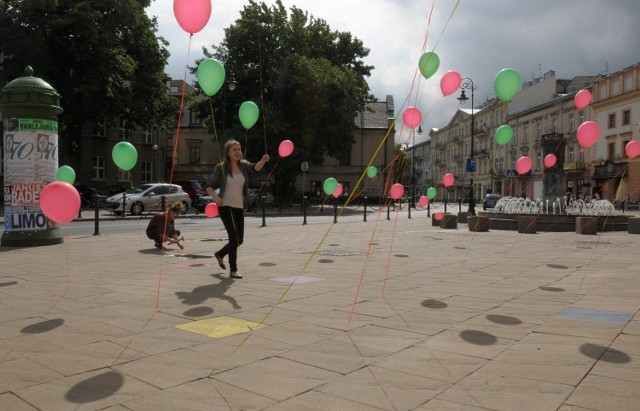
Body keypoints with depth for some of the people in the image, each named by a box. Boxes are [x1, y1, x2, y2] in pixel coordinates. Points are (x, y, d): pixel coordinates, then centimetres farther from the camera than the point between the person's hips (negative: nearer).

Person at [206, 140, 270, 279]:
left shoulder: (244, 166, 2)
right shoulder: (221, 168, -5)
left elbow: (255, 167, -19)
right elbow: (209, 186, -2)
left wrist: (263, 160, -41)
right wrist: (215, 197, -21)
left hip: (239, 207, 5)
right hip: (225, 206, -5)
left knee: (239, 240, 11)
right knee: (234, 237, -10)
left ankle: (220, 254, 39)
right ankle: (233, 270, 3)